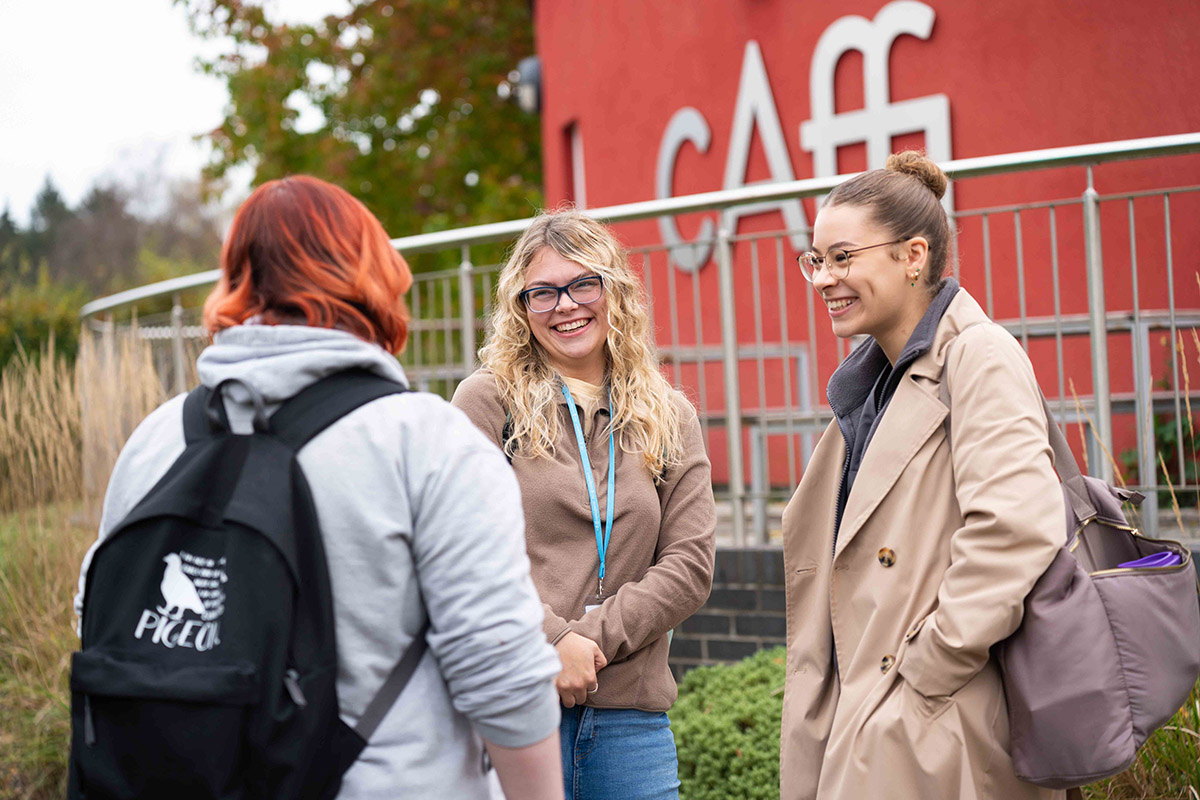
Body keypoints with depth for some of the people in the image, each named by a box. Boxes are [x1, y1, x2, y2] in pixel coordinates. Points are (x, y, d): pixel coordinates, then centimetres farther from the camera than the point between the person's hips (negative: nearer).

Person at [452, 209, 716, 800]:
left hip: (630, 716, 3)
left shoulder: (670, 419, 12)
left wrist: (589, 640, -9)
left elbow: (689, 566, 3)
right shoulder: (488, 401, 3)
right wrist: (551, 641, -15)